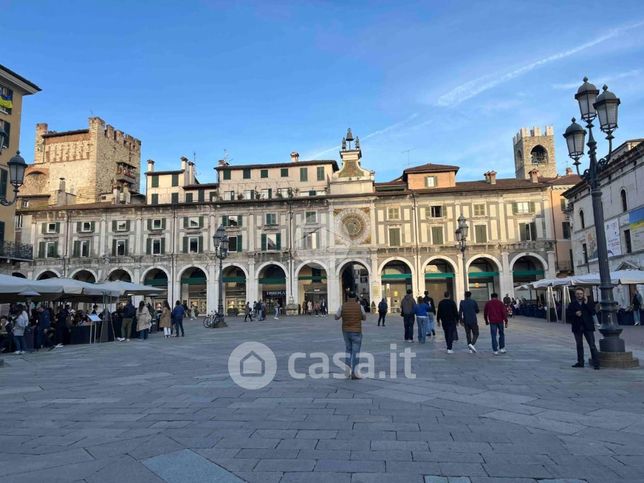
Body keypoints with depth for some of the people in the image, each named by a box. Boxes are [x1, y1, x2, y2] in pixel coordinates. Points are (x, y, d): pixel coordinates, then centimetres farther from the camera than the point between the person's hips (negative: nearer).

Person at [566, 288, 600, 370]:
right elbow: (567, 315, 0)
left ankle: (596, 363, -4)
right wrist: (575, 314, -17)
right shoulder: (572, 304, 6)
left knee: (592, 345, -6)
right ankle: (580, 362, 20)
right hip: (577, 328, 2)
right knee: (579, 345, 12)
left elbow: (593, 312, -9)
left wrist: (586, 303, -14)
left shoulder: (588, 303, 6)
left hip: (588, 327, -2)